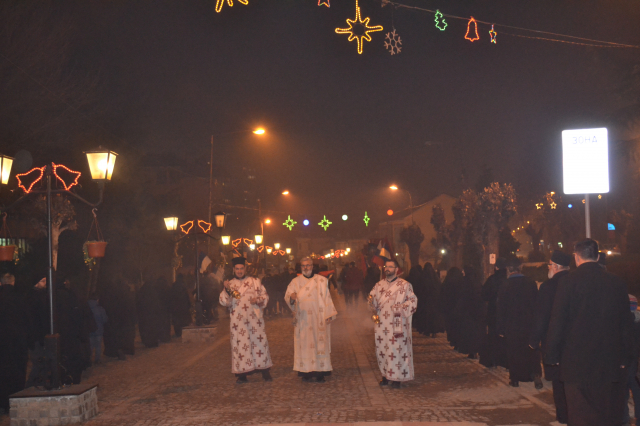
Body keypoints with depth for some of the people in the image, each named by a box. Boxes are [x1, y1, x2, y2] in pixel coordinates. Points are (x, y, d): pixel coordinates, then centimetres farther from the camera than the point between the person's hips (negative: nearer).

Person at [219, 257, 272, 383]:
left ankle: (265, 371, 7)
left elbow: (265, 295, 11)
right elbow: (224, 302, -1)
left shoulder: (254, 281, 10)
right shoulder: (229, 284, 10)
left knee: (259, 342, -1)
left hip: (254, 318, 0)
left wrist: (258, 300, -10)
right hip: (238, 320, 0)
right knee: (239, 344, -2)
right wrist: (226, 290, -19)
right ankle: (242, 374, 3)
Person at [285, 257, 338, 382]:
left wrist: (330, 314, -3)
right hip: (302, 320, 0)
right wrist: (291, 297, -28)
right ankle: (306, 372, 2)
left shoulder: (322, 281, 7)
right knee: (304, 344, -2)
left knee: (319, 343, -1)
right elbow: (287, 296, -4)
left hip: (319, 319, 0)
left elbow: (327, 298, 6)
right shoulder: (295, 281, 6)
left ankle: (320, 372, 4)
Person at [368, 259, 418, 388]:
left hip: (397, 324, -4)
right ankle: (386, 375, 19)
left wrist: (401, 308, -19)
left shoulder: (404, 285, -2)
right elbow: (373, 303, 15)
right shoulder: (379, 285, 12)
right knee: (382, 349, 6)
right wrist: (371, 302, -9)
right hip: (382, 324, 4)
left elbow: (413, 301, -4)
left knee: (397, 349, -4)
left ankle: (397, 377, 5)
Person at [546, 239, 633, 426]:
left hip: (577, 360, -3)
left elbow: (557, 320, -8)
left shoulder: (569, 281, -9)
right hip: (610, 360, 4)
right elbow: (626, 323, 6)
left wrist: (552, 354, 0)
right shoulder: (617, 282, 2)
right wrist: (626, 357, 12)